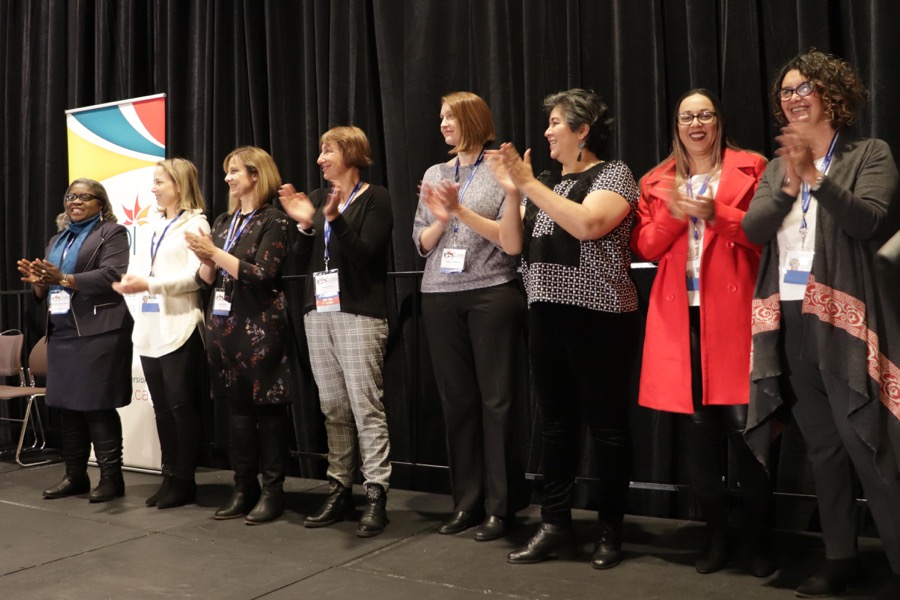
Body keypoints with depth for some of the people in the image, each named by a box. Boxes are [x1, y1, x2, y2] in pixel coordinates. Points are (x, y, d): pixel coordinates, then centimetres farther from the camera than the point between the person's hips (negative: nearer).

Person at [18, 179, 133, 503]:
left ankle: (111, 477, 2)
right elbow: (47, 290, 22)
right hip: (61, 333, 8)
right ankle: (75, 475, 19)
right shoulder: (58, 239, 23)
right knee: (67, 405, 10)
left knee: (98, 406, -6)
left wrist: (65, 279, -22)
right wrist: (39, 281, -1)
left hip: (98, 332, -7)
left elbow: (112, 276, -15)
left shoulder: (111, 233, 0)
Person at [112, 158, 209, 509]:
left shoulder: (196, 224, -5)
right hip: (151, 326, 8)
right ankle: (170, 477, 18)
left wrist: (149, 284, -21)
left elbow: (196, 276, -16)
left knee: (181, 404, -1)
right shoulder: (157, 227, 19)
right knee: (162, 406, 10)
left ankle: (184, 481, 8)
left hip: (179, 327, -8)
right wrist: (129, 282, -4)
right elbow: (140, 268, 16)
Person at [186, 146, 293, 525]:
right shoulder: (223, 222, 16)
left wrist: (215, 252, -14)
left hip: (259, 327, -7)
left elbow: (262, 275, -15)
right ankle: (244, 488, 18)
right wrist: (206, 260, -5)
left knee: (267, 407, -2)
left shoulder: (272, 221, -4)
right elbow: (207, 279, 16)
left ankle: (273, 491, 7)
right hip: (224, 326, 7)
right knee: (237, 407, 9)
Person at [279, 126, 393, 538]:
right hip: (318, 312, 6)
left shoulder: (375, 198, 0)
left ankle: (376, 495, -3)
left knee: (365, 406, -8)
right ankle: (339, 489, 15)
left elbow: (366, 253, -11)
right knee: (332, 407, 8)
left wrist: (335, 219, -21)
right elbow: (304, 260, 13)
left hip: (358, 313, -6)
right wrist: (305, 225, -2)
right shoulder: (317, 198, 17)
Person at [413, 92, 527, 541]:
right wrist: (441, 219, -5)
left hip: (492, 293, -4)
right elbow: (421, 244, 14)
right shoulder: (434, 174, 15)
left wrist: (461, 210, -12)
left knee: (496, 399, -3)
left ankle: (500, 505, 6)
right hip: (440, 297, 5)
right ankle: (466, 501, 15)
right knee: (456, 399, 6)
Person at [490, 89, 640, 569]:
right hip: (547, 315, 7)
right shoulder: (548, 186, 16)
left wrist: (529, 184, -19)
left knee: (606, 424, 2)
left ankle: (610, 530, 15)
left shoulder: (613, 174, -3)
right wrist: (512, 192, -4)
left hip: (599, 316, -6)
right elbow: (511, 245, 9)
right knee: (555, 424, 8)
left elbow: (587, 225, -23)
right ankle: (555, 526, 16)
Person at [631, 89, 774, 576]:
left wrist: (715, 214, -14)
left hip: (733, 310, -3)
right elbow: (646, 247, 9)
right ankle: (716, 534, 18)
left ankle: (758, 540, 9)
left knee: (743, 424, -6)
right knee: (695, 429, 5)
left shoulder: (750, 169, 8)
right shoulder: (657, 181, 16)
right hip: (681, 313, 3)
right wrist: (673, 213, -9)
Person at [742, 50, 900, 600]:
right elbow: (752, 230, 2)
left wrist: (815, 175, -19)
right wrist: (788, 185, -12)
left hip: (843, 318, -5)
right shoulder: (777, 165, 15)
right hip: (788, 321, 5)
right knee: (822, 447, 12)